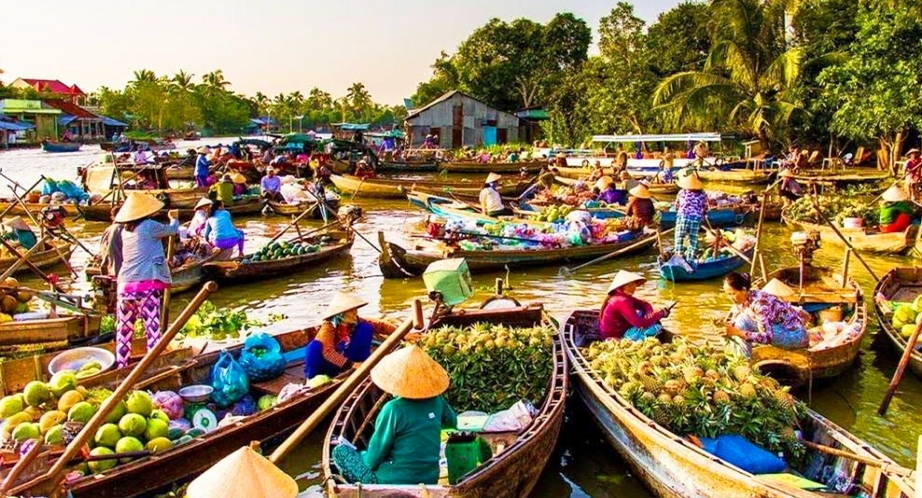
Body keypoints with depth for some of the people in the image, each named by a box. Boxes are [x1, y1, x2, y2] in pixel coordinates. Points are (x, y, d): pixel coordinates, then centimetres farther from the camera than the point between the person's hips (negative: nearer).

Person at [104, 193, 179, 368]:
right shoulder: (149, 226, -3)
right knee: (152, 327, -5)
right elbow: (172, 230, 12)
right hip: (146, 284, -6)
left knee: (124, 329, 12)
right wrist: (174, 218, 32)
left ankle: (121, 367, 18)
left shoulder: (124, 230, 13)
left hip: (125, 284, 6)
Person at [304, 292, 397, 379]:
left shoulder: (356, 322, -11)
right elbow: (327, 351, -39)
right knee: (315, 346, -38)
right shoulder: (328, 327, -26)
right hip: (329, 366, -4)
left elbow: (380, 325, -9)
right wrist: (351, 364, -45)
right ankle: (313, 378, -12)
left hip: (346, 361, 4)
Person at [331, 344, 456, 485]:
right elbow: (453, 422, 19)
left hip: (394, 483, -6)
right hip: (429, 480, 7)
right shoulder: (436, 400, -4)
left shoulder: (394, 409, -21)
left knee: (340, 450, 10)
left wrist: (366, 456, 8)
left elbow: (373, 460, -13)